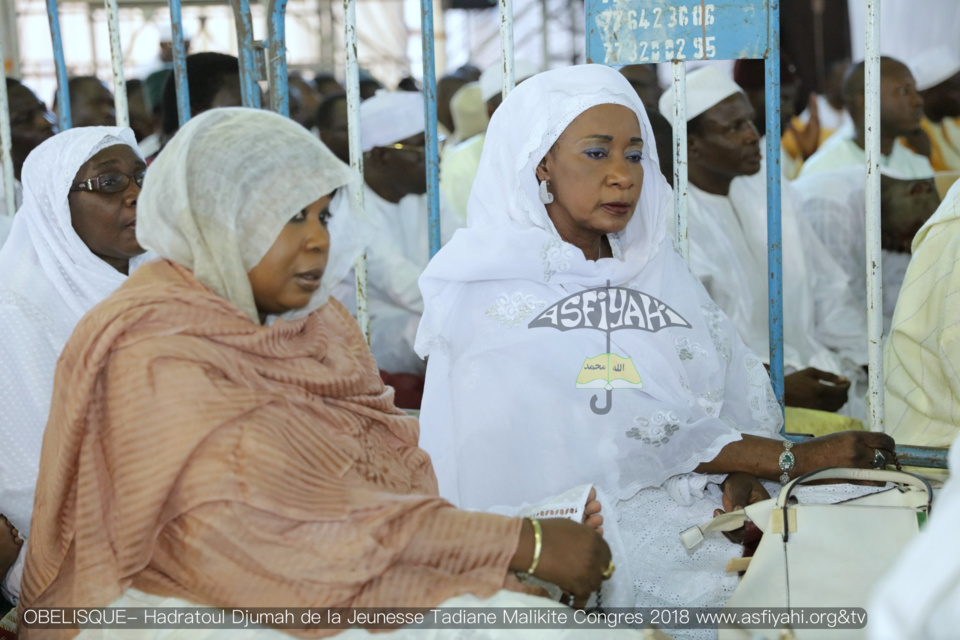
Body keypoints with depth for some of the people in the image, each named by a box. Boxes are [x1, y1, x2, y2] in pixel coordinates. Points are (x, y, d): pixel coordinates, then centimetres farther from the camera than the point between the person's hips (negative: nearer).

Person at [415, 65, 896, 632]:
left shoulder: (663, 272, 18)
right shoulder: (484, 294, -2)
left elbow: (747, 404, 10)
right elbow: (611, 427, -13)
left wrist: (742, 477, -13)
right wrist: (792, 458, -16)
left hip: (702, 517, 6)